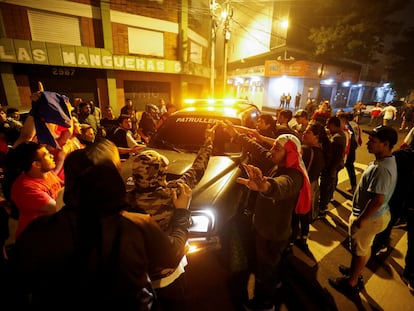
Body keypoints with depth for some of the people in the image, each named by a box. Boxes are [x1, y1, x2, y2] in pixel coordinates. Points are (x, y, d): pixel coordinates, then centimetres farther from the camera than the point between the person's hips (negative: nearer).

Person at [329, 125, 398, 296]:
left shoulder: (382, 169, -32)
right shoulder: (387, 160, -1)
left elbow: (378, 200, -31)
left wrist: (359, 220, -21)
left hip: (370, 218, -9)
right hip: (377, 215, 9)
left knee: (359, 251, 12)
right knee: (365, 248, 26)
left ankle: (351, 283, 33)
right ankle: (356, 271, 48)